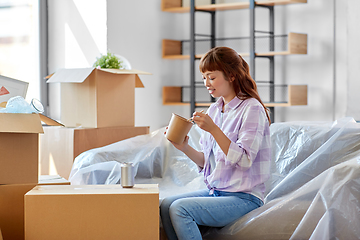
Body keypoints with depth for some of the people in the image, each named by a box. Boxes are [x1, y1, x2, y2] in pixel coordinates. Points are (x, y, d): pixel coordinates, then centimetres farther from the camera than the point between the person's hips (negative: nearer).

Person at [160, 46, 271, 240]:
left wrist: (213, 129, -25)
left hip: (244, 197, -7)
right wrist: (185, 148, -2)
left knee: (180, 209, -23)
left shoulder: (252, 109, -11)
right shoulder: (214, 110, 12)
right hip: (214, 191, 8)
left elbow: (244, 160, -20)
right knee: (165, 205, -14)